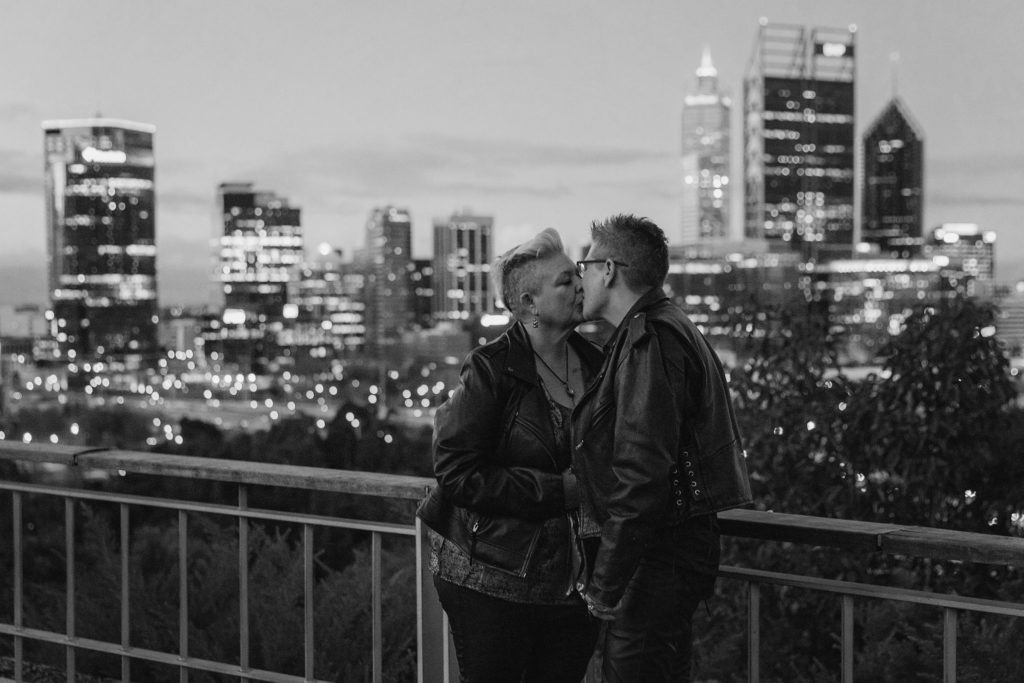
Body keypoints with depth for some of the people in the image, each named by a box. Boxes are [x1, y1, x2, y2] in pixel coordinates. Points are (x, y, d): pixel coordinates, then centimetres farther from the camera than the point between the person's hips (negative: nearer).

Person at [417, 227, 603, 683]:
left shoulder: (596, 366, 7)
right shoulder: (491, 370, -10)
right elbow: (457, 474, -15)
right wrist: (557, 491, -18)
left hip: (574, 583, 5)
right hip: (494, 586, -5)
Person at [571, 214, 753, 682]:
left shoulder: (649, 341, -15)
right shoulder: (665, 329, 18)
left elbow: (641, 477, -23)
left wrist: (605, 586, -20)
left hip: (661, 553, -11)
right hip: (681, 541, 11)